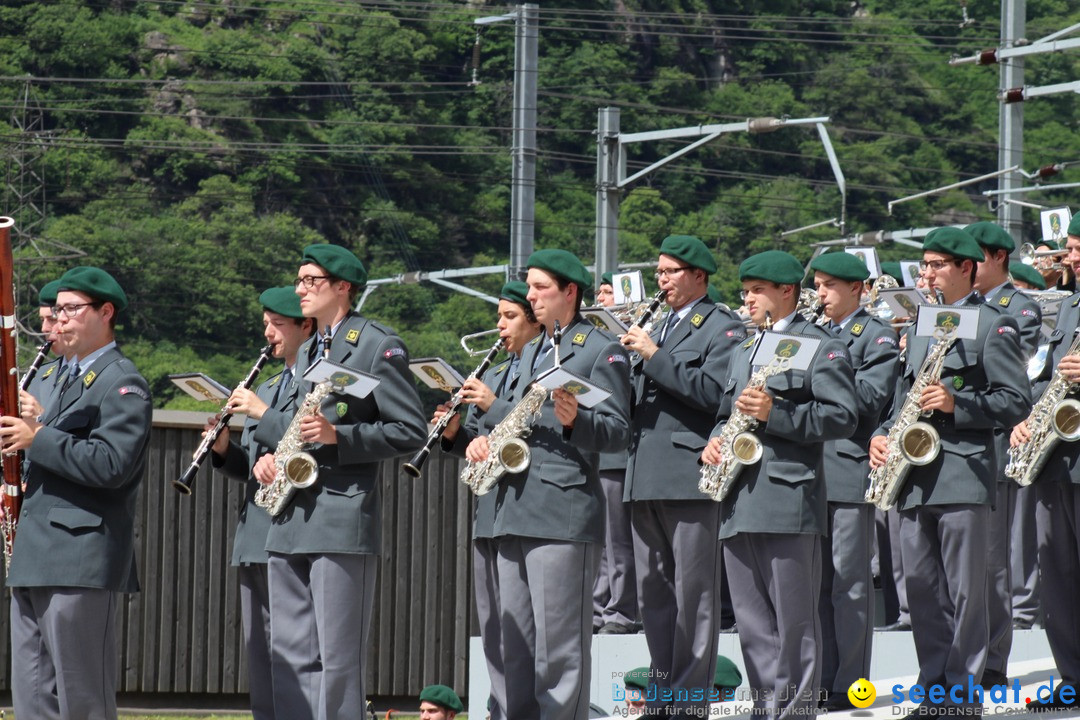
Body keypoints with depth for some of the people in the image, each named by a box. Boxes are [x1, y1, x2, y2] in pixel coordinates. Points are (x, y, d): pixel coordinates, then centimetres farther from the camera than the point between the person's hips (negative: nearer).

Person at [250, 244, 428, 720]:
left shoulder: (378, 346, -4)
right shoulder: (306, 352, 21)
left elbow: (411, 432, -9)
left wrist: (338, 436, -19)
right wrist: (268, 456, 10)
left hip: (342, 518, -8)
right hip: (291, 520, 8)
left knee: (337, 661, -6)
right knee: (290, 659, 7)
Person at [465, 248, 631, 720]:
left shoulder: (601, 352, -2)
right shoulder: (531, 352, 23)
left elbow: (617, 432, -8)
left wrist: (576, 421, -28)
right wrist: (482, 436, 5)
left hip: (563, 513, -8)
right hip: (515, 512, 8)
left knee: (559, 647, -8)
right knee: (517, 644, 9)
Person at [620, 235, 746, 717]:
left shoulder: (723, 329, -2)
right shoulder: (659, 328, 24)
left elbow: (713, 391, -17)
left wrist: (654, 356, -16)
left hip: (690, 477, -8)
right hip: (646, 479, 8)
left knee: (693, 592, -6)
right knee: (652, 591, 10)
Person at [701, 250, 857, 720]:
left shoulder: (821, 348, 0)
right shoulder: (743, 354, 25)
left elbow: (842, 417, -10)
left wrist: (776, 414, -19)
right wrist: (714, 442, 8)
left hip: (788, 502, -8)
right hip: (739, 505, 8)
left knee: (794, 622, -5)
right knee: (753, 623, 7)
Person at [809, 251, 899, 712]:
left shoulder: (877, 337, -1)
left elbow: (870, 398, -13)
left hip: (850, 468, -7)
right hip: (811, 468, 7)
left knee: (849, 581, -5)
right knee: (816, 580, 8)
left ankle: (849, 686, -2)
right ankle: (822, 678, 13)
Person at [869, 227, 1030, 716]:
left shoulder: (993, 325, -2)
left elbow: (1017, 401, -8)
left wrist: (957, 404, -18)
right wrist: (882, 434, 7)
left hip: (963, 473, -7)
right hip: (914, 477, 7)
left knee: (966, 591, -4)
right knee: (922, 587, 7)